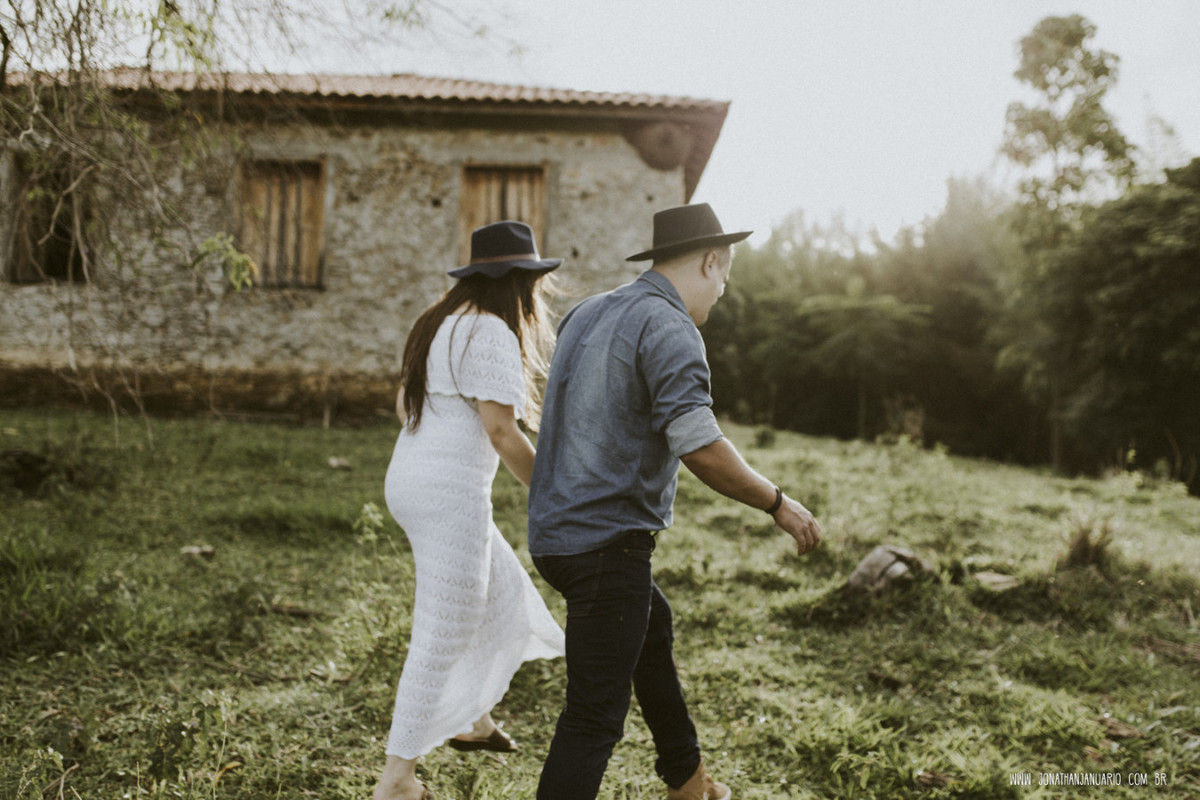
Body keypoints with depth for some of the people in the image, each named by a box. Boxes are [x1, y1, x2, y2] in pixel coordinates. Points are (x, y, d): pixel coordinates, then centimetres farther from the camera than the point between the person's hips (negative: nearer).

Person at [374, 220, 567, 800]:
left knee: (505, 595, 23)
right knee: (441, 636, -1)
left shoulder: (439, 323, 14)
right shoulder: (491, 332, -15)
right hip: (452, 491, -10)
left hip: (408, 477, 10)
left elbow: (403, 405, 22)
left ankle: (471, 720, 37)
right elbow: (502, 432, -20)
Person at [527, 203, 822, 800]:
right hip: (606, 543, -10)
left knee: (654, 630, 29)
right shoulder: (669, 328, -16)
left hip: (556, 531, 10)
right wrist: (777, 504, -10)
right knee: (595, 717, -2)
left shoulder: (585, 314, 11)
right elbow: (700, 448, -22)